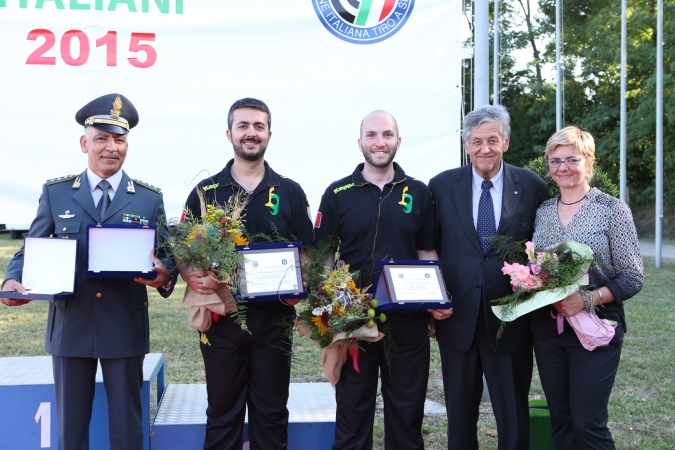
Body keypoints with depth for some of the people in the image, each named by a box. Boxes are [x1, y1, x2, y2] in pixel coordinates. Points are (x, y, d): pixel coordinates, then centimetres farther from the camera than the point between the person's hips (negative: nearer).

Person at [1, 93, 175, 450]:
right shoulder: (55, 192, 5)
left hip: (125, 328, 0)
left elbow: (166, 257, 3)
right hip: (69, 326, 1)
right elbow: (31, 250, 6)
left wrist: (164, 274, -21)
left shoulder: (150, 199, 4)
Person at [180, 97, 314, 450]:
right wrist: (191, 275, -16)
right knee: (222, 414, 10)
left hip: (274, 318, 0)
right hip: (221, 318, 0)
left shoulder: (290, 193, 5)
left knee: (271, 414, 10)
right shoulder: (205, 192, 4)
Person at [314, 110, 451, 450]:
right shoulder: (337, 193, 1)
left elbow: (427, 253, 9)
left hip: (408, 319, 1)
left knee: (407, 409, 11)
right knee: (352, 408, 10)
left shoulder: (418, 193, 6)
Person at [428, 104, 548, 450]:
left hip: (511, 319, -1)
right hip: (457, 317, 1)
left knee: (514, 420, 8)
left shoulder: (532, 187, -1)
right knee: (459, 415, 15)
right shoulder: (442, 186, 2)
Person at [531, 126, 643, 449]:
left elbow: (632, 278, -8)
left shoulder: (613, 210, -6)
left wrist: (588, 298, -22)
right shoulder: (542, 212, 8)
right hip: (547, 329, 5)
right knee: (561, 422, 12)